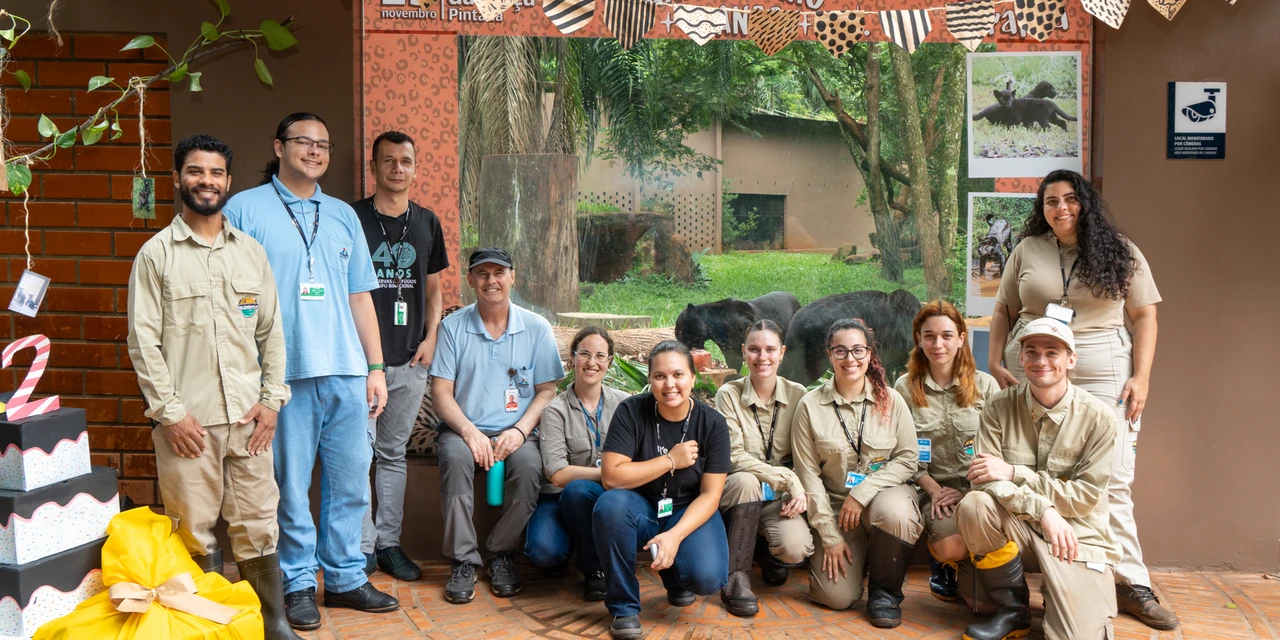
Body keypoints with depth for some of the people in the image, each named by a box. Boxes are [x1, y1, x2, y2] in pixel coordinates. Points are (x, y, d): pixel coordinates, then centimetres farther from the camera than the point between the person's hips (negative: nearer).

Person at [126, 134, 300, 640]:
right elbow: (143, 341, -3)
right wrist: (171, 412, -9)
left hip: (248, 416, 3)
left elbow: (271, 331, 12)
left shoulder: (251, 251, 11)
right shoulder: (157, 253, 1)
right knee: (196, 534, 3)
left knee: (258, 527, 6)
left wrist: (272, 399, 2)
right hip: (188, 420, -2)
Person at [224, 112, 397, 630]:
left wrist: (375, 367, 13)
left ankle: (346, 577, 22)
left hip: (346, 373, 4)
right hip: (284, 374, -4)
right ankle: (298, 583, 17)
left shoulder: (343, 215, 17)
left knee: (351, 480, 9)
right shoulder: (244, 210, 3)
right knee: (290, 485, 2)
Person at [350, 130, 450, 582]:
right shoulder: (352, 218, -1)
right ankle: (363, 546, 6)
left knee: (394, 452, 12)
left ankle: (389, 543, 21)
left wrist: (430, 337, 4)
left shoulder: (427, 223, 12)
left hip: (410, 358, 4)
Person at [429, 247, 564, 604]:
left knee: (529, 466, -31)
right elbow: (441, 392, -1)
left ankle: (502, 554, -9)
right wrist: (469, 431, -18)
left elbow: (546, 391, 3)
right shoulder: (453, 326, 4)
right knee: (456, 458, -34)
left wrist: (520, 430, -14)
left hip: (515, 431, 0)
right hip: (464, 429, 0)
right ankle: (463, 561, -21)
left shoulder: (536, 328, 5)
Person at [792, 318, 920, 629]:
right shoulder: (810, 406, -3)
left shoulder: (891, 400, -1)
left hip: (884, 493, 0)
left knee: (893, 511, -37)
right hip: (835, 504, 0)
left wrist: (861, 493, -17)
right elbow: (809, 474, -3)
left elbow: (908, 459, -4)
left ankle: (886, 590, -8)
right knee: (838, 597, -18)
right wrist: (830, 535, -7)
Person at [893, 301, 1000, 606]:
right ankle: (943, 564, 8)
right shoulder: (905, 388, 4)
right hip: (934, 488, 0)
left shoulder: (985, 385, 4)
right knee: (951, 545, -32)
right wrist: (934, 489, -10)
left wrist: (972, 489, -10)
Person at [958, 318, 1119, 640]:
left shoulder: (1098, 417, -7)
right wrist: (1043, 510, -27)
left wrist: (1013, 473, -16)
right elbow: (983, 479, -12)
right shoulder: (1000, 406, -4)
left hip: (1077, 535, -2)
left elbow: (1086, 496, -9)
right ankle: (1013, 612, -7)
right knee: (973, 505, -31)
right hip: (1018, 529, 2)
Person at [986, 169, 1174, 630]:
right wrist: (995, 363, 2)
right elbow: (1004, 310, 13)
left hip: (1102, 375, -1)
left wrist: (1141, 376, -4)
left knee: (1111, 479, -5)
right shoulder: (1027, 250, 10)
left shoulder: (1120, 252, 6)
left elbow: (1144, 316, 5)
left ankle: (1129, 582, 3)